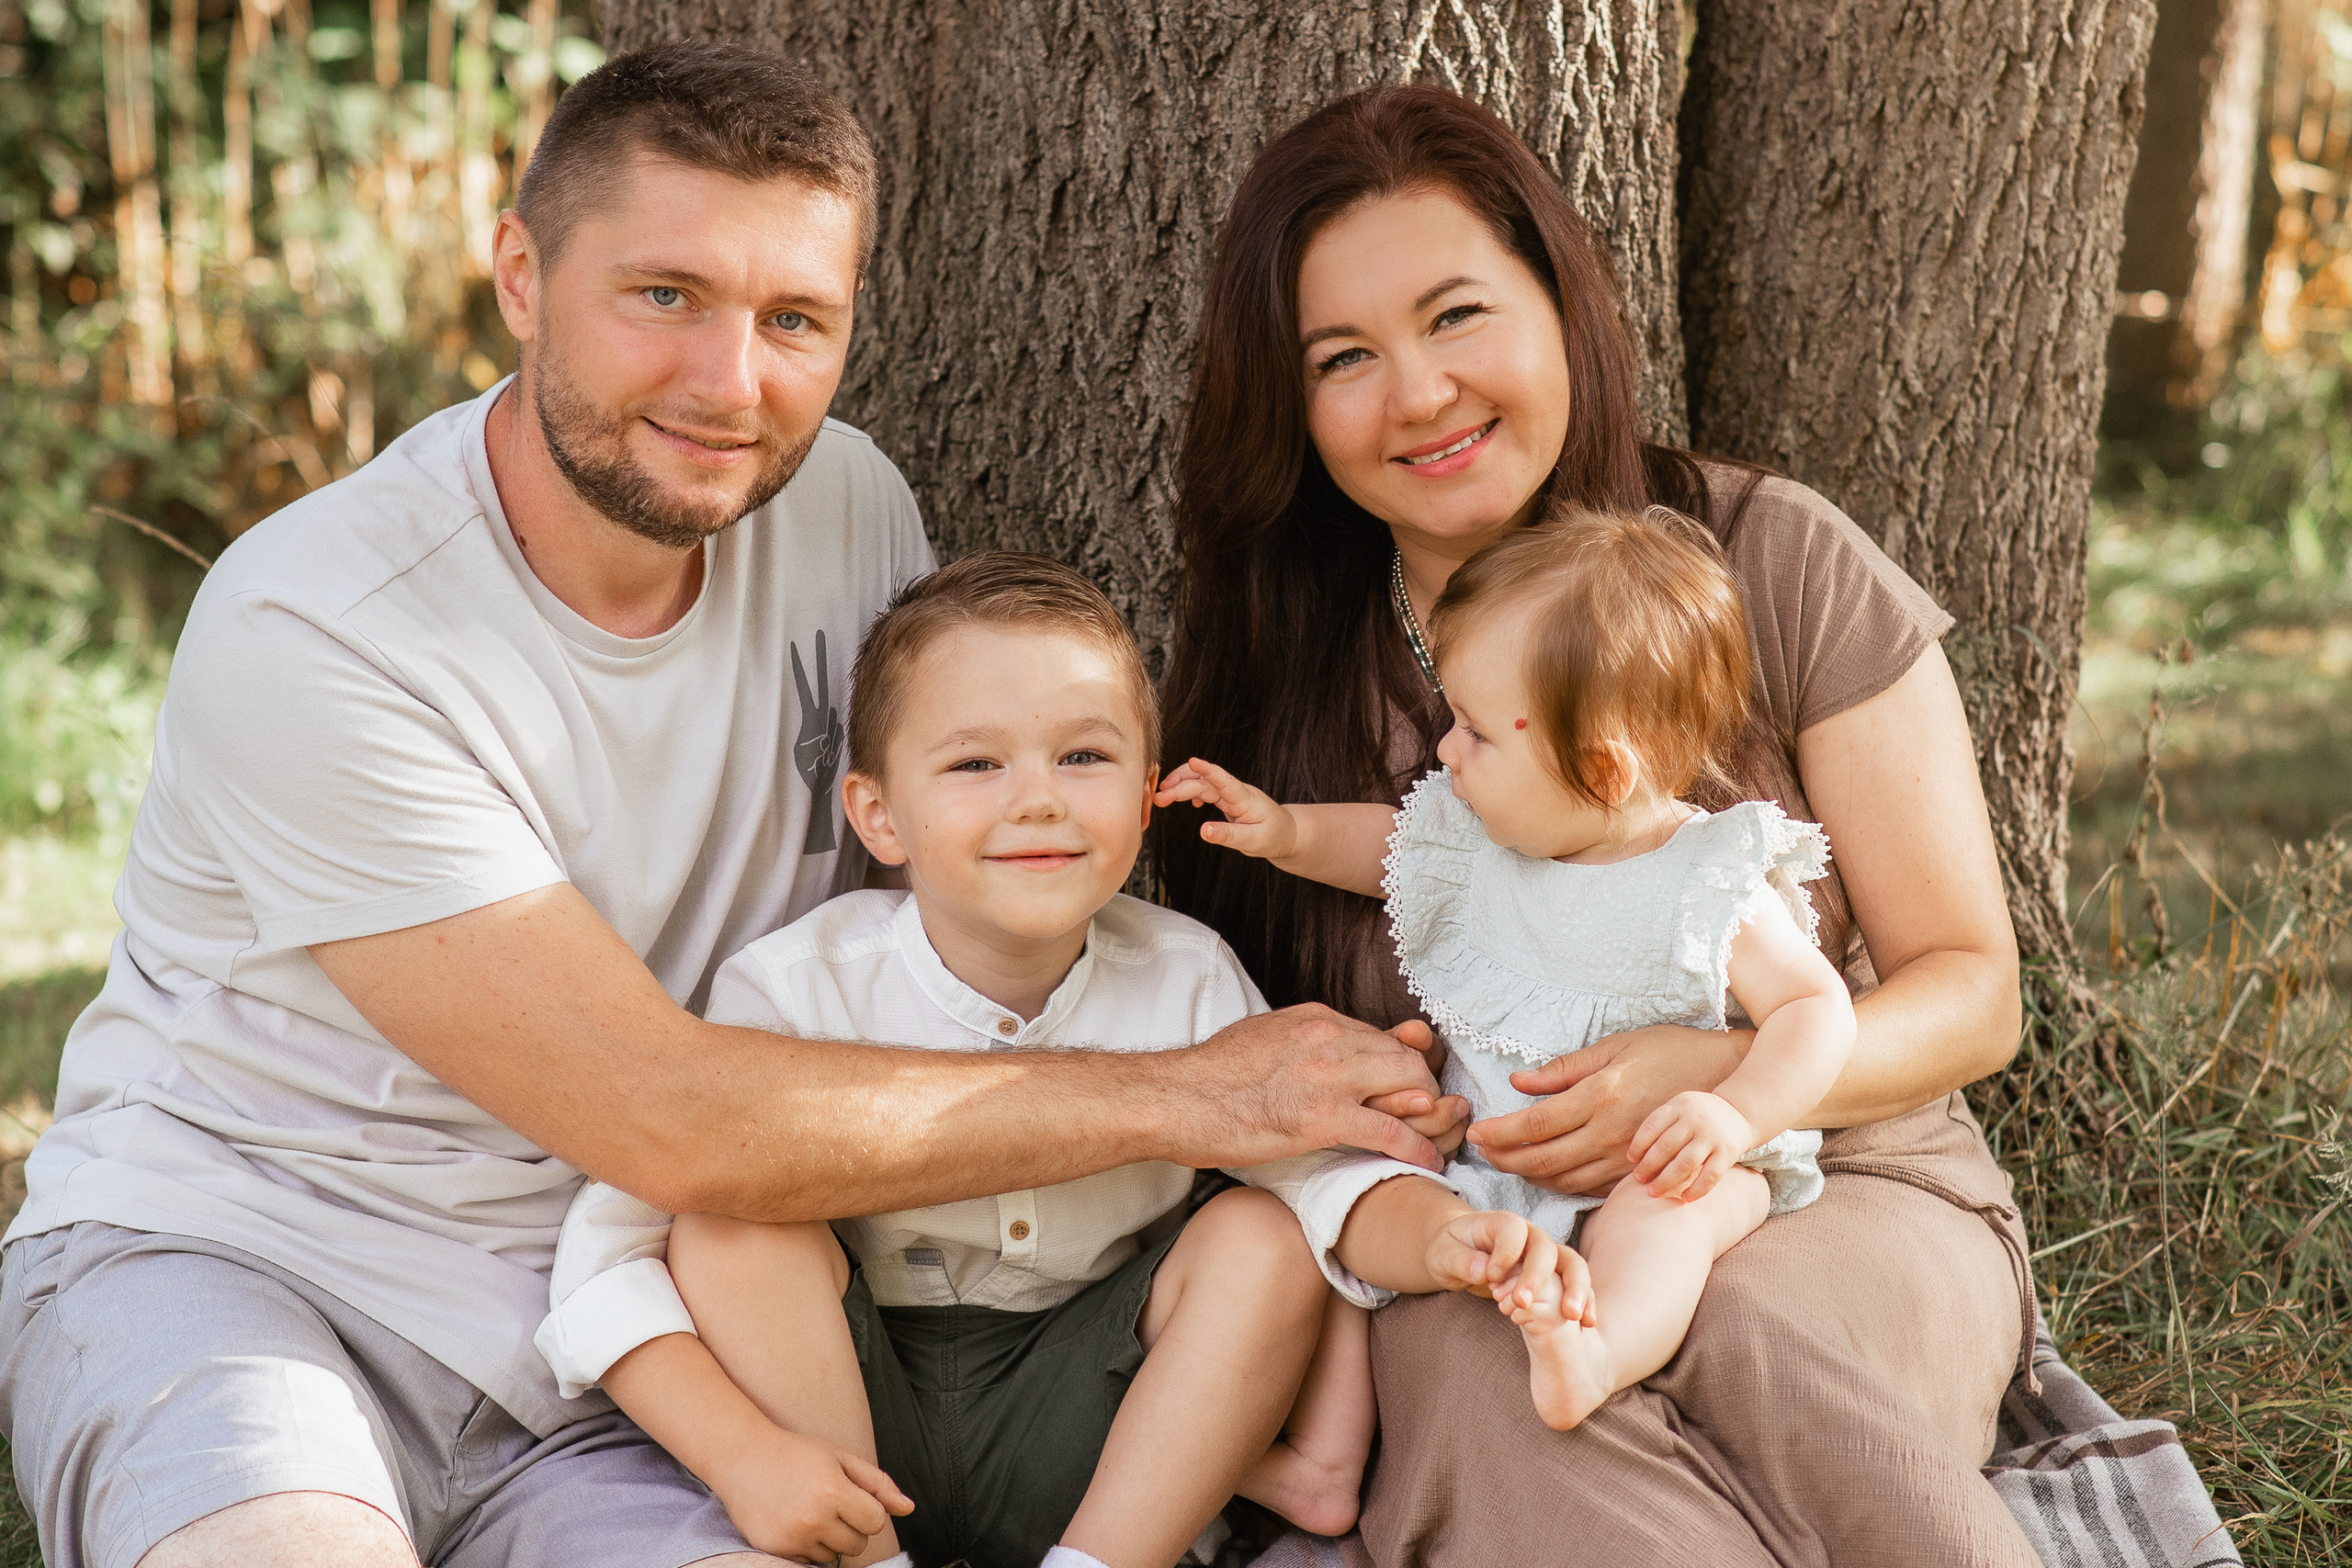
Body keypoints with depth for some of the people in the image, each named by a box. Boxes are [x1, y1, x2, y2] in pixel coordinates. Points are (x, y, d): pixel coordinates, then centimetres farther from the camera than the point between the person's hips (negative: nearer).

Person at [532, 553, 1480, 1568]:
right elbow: (608, 1252, -20)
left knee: (1262, 1236, -18)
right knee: (735, 1227, -24)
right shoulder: (799, 990, -19)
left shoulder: (1185, 980, -11)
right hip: (850, 1424, -1)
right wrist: (743, 1454, -33)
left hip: (1068, 1434, 2)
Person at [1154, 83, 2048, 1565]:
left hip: (1841, 1199, -2)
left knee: (1731, 1322, -37)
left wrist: (1720, 1076, -22)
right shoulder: (1282, 670, 3)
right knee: (1474, 1362, -34)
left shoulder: (1781, 568, -4)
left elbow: (1970, 989, -2)